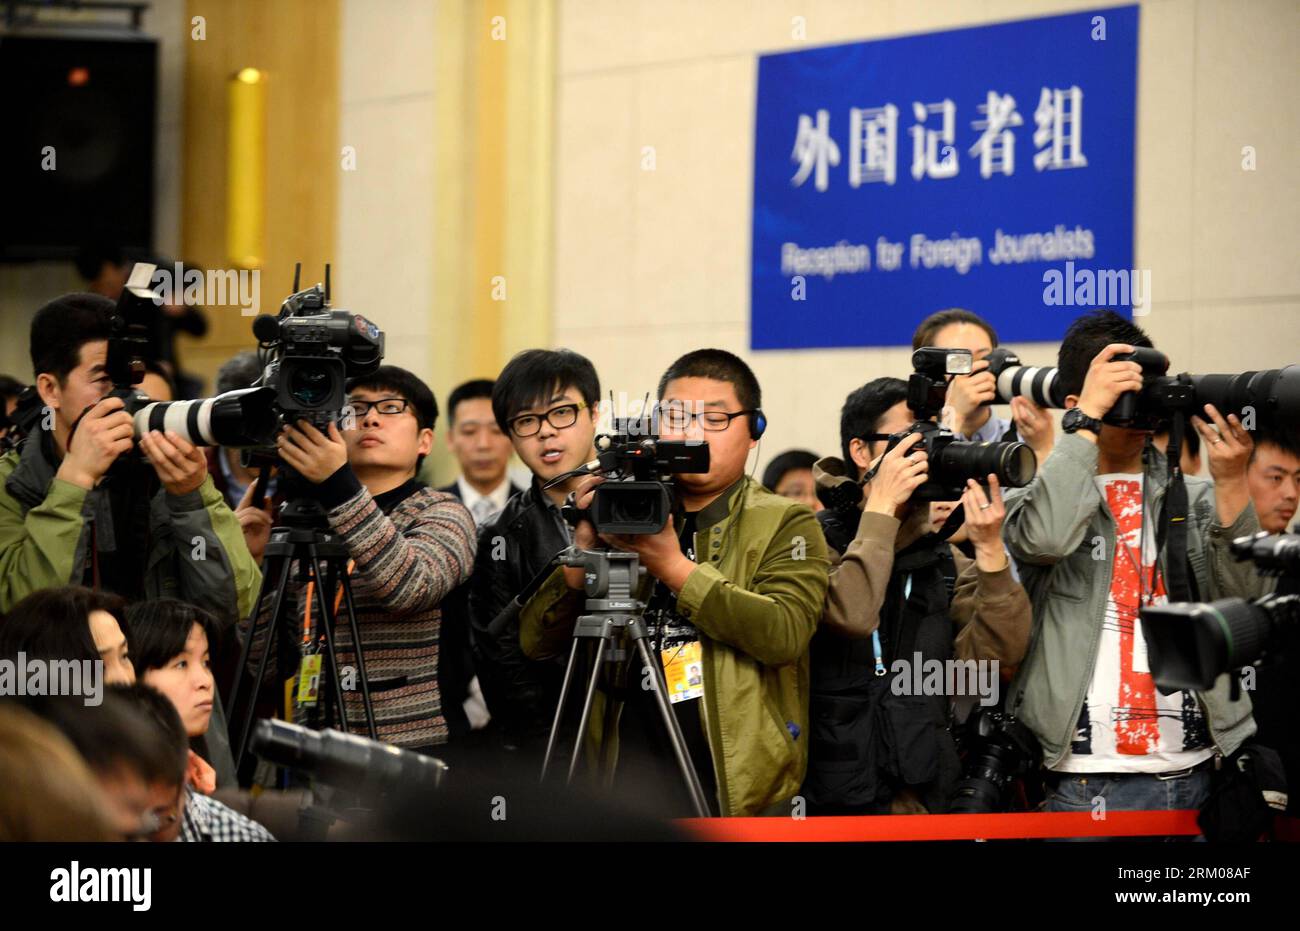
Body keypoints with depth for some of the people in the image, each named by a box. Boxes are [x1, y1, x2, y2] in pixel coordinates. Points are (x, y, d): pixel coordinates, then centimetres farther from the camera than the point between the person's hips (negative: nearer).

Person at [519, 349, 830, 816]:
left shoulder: (786, 523, 3)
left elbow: (784, 633, -16)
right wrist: (585, 546, -9)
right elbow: (536, 642, 5)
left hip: (736, 792, -3)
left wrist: (672, 566, -20)